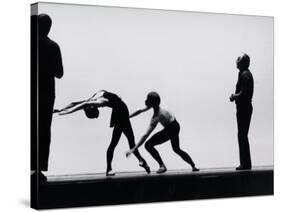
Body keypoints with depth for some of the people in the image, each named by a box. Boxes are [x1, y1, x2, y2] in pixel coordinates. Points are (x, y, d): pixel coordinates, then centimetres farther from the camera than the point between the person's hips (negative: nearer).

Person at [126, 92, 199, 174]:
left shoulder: (156, 118, -32)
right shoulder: (156, 106, -10)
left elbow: (145, 135, -35)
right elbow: (140, 111, 8)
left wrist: (133, 149, -36)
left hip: (171, 129, -10)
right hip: (175, 126, 10)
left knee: (148, 145, -15)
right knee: (177, 149, 30)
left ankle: (162, 166, -10)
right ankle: (193, 166, 37)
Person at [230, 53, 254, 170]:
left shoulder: (244, 75, -15)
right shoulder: (247, 73, 17)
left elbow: (243, 93, -23)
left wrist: (234, 96, -7)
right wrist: (235, 96, 9)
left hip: (243, 108, -10)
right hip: (245, 107, 10)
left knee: (242, 136, -7)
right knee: (243, 135, 13)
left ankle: (246, 163, -5)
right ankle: (245, 163, 16)